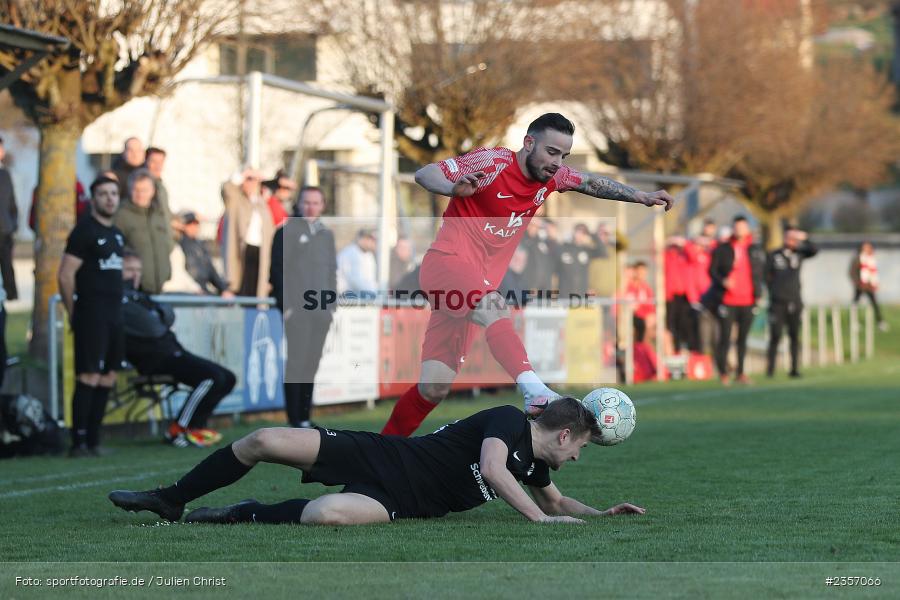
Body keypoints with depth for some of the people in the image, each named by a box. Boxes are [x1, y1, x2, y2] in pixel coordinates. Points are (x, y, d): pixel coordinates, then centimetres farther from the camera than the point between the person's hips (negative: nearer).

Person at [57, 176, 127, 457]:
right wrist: (74, 313, -7)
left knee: (107, 378, 9)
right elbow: (65, 276, -13)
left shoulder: (116, 234, 17)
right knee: (89, 377, -11)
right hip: (91, 315, -9)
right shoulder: (85, 231, -9)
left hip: (114, 315, 9)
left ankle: (93, 441, 14)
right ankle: (78, 442, -10)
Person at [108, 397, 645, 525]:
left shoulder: (535, 464, 9)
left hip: (398, 501, 3)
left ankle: (246, 515, -6)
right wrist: (538, 516, -29)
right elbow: (493, 469, -27)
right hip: (384, 456, -3)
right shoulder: (510, 419, -10)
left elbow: (557, 503, 27)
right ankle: (171, 501, 7)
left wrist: (604, 512, 13)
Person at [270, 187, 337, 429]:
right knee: (297, 362, -8)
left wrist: (332, 304, 12)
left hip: (321, 310, 5)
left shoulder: (327, 234, 19)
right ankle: (295, 418, -7)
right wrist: (286, 305, -11)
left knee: (312, 364, 5)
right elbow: (279, 270, -4)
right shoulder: (287, 232, 1)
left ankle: (305, 416, 9)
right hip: (297, 309, -5)